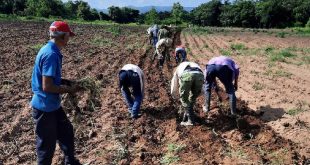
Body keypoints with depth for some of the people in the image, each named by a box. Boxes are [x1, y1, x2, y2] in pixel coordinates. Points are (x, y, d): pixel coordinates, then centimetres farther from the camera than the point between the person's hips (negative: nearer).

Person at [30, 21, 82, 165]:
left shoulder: (50, 50, 5)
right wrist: (69, 90, -15)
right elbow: (47, 86, -28)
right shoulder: (51, 55, -26)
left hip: (53, 104, 10)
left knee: (66, 131, 23)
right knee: (47, 143, 8)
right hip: (44, 107, -10)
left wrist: (65, 82, 6)